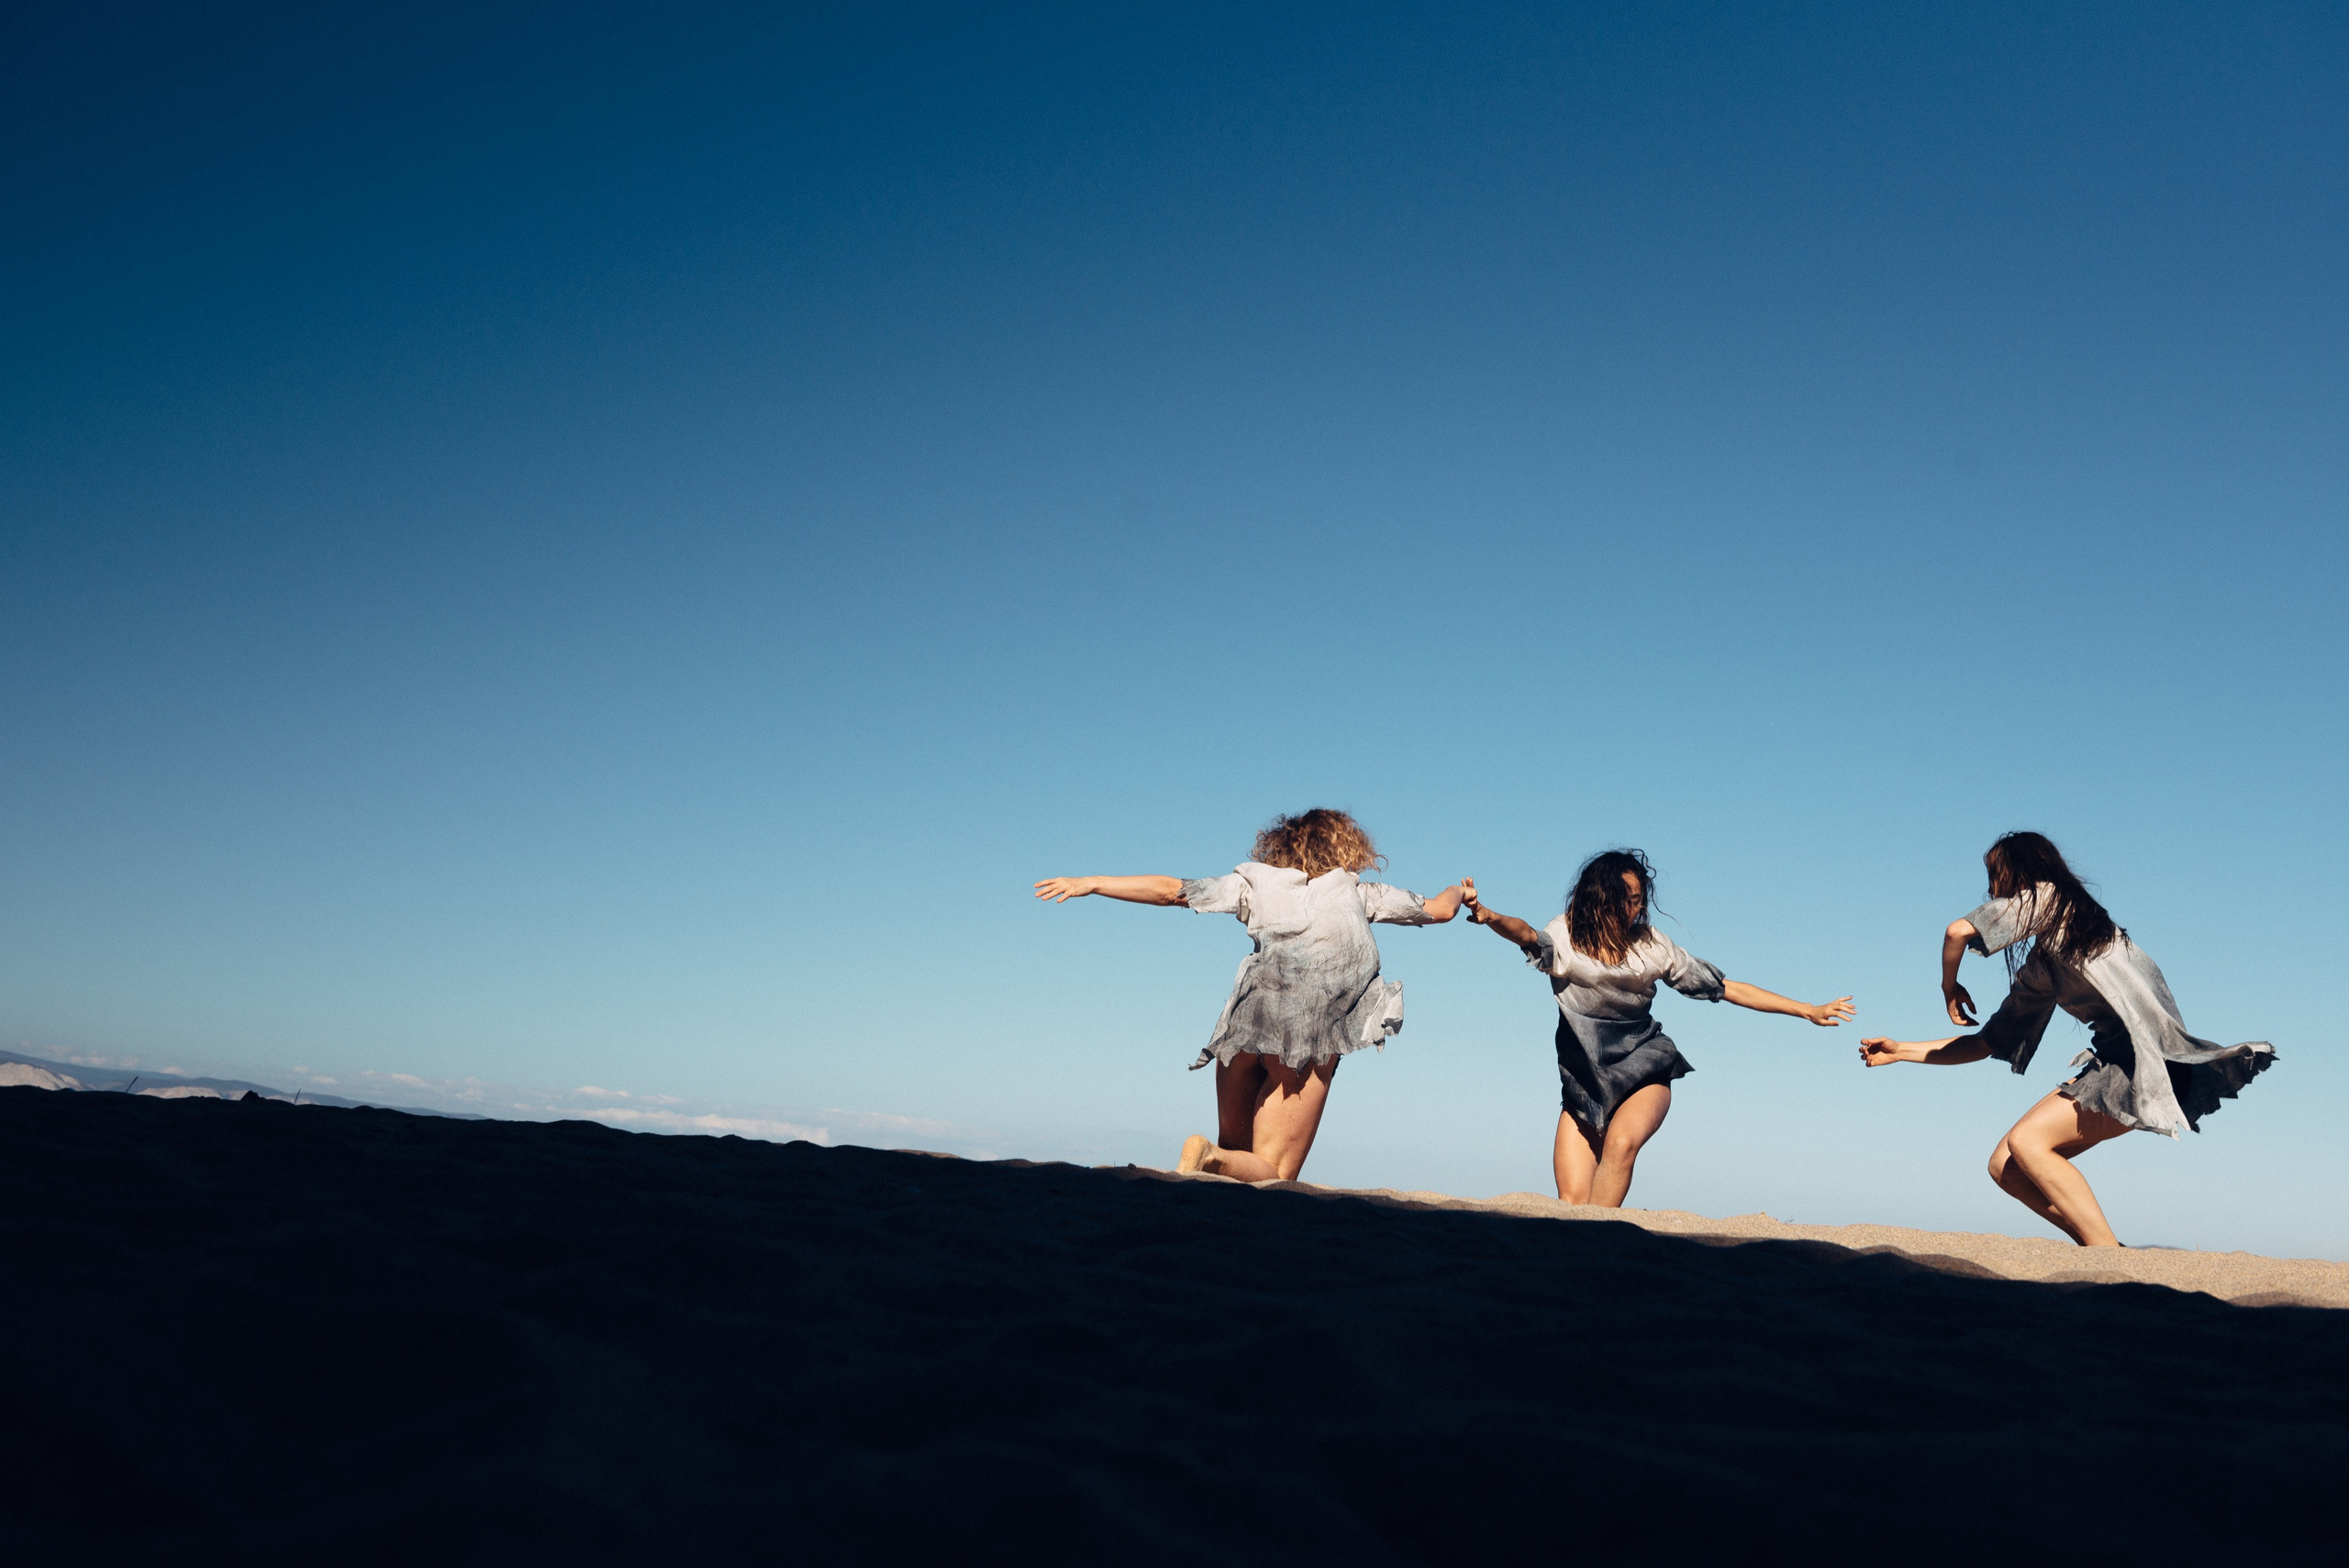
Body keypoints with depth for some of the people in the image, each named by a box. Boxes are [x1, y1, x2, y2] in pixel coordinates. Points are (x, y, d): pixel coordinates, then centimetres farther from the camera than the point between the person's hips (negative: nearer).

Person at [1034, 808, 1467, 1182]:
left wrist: (1089, 883, 17)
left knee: (1234, 1146, 19)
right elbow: (1440, 910, 27)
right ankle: (1213, 1161, -30)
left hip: (1246, 1023, 2)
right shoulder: (1359, 892, 16)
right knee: (1272, 1173, 2)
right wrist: (1458, 892, 50)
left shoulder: (1256, 883, 16)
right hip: (1311, 1039, -2)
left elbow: (1169, 890, 11)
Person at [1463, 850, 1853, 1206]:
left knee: (1621, 1142, -32)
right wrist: (1488, 916, -55)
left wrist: (1808, 1010, 7)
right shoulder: (1565, 938, -7)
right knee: (1570, 1204, -12)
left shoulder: (1652, 945, 0)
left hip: (1643, 1072, 0)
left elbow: (1726, 988, 7)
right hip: (1584, 1083, 0)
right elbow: (1526, 935, -31)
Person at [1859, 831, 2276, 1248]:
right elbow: (1987, 1044, 23)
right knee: (2005, 1166, 0)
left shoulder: (2050, 897, -2)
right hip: (2113, 1059, 9)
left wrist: (1950, 987, 6)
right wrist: (1901, 1051, 22)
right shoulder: (2039, 967, 21)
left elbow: (1958, 931, -14)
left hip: (2149, 1058, -9)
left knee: (2027, 1141, -19)